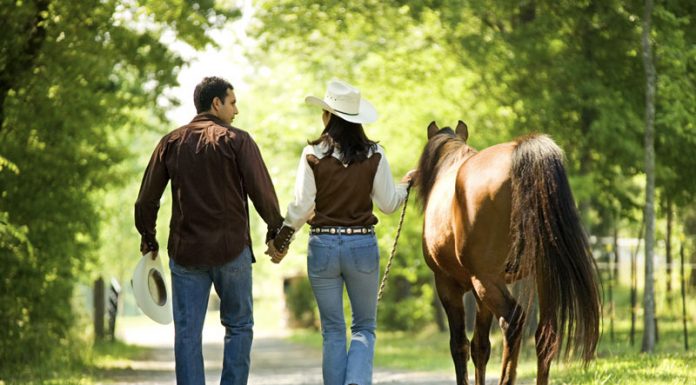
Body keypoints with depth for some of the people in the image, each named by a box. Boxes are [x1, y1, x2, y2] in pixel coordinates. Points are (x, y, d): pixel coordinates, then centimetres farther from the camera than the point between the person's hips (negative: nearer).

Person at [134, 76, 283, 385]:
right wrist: (277, 230, 6)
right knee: (239, 327, 10)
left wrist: (148, 238, 20)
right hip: (231, 248, -3)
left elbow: (146, 199, 6)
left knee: (187, 333, 4)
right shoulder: (236, 140, -4)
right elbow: (262, 193, -9)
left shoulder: (171, 142, 6)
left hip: (185, 251, 3)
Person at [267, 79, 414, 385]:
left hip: (323, 245, 0)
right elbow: (388, 204, 0)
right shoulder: (374, 155, -4)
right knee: (364, 328, 11)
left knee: (332, 331, 11)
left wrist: (281, 240, 6)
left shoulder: (313, 154, -7)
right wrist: (405, 185, 21)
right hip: (362, 245, 0)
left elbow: (301, 206, -8)